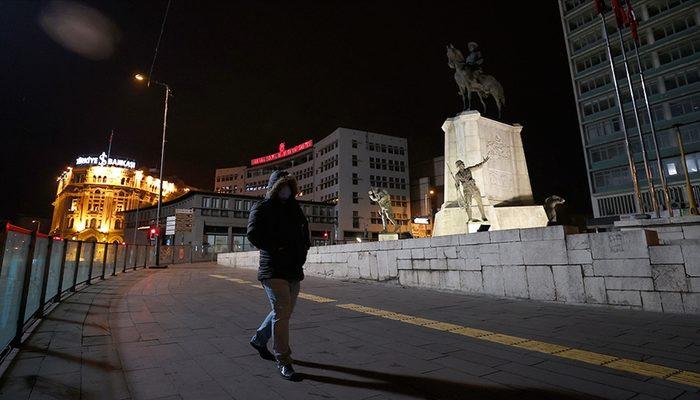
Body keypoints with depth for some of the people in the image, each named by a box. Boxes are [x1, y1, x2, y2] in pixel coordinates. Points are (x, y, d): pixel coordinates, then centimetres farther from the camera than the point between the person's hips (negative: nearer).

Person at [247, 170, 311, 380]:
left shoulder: (294, 209, 17)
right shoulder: (262, 208, -2)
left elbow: (305, 234, 21)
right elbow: (253, 234, -16)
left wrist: (302, 249, 2)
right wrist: (278, 248, -17)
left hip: (294, 270, 7)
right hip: (274, 270, -7)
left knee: (284, 312, 17)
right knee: (282, 312, -9)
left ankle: (259, 339, 40)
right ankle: (283, 360, 6)